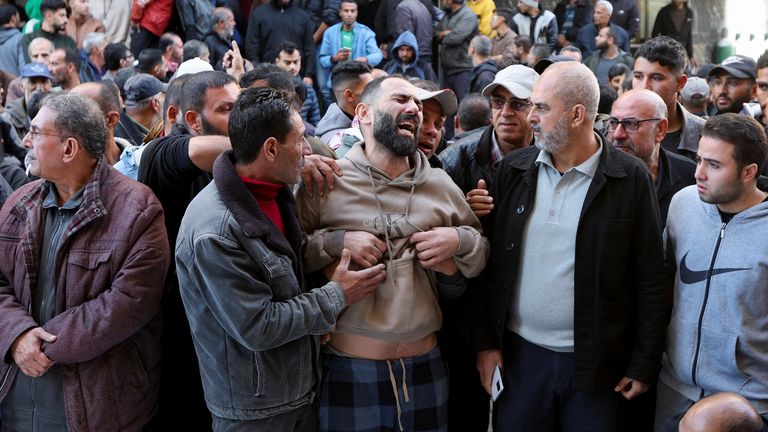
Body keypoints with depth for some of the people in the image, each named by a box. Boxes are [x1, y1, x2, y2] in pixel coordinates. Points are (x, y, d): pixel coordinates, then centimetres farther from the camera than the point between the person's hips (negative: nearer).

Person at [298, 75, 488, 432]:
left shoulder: (440, 184, 7)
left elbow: (482, 253, 15)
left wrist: (460, 241, -5)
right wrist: (336, 241, -17)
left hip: (424, 365, 3)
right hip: (349, 369, -3)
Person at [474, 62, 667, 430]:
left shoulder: (631, 179, -7)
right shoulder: (513, 171, 1)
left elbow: (650, 280, -5)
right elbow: (489, 263, 5)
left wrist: (644, 364, -4)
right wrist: (485, 341, 2)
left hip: (596, 365, -2)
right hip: (518, 355, 3)